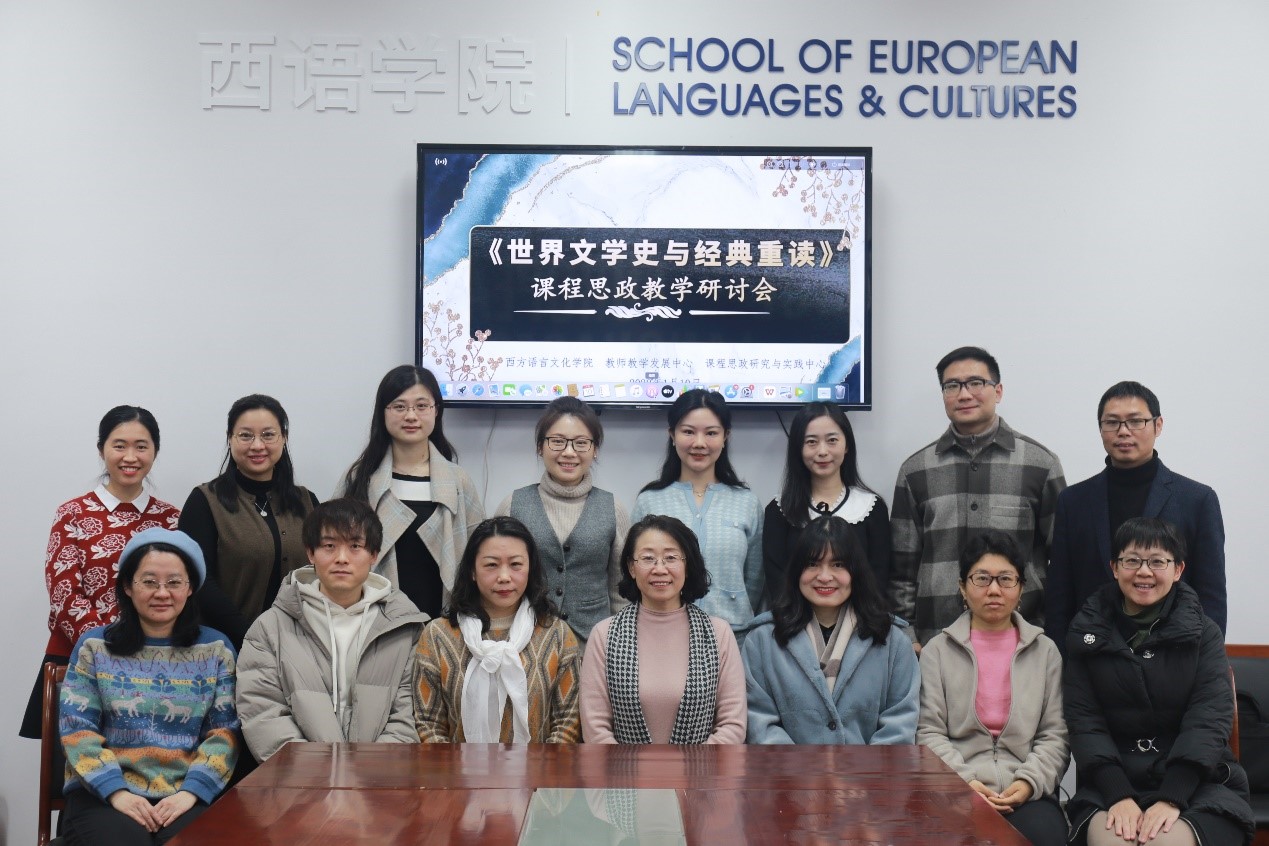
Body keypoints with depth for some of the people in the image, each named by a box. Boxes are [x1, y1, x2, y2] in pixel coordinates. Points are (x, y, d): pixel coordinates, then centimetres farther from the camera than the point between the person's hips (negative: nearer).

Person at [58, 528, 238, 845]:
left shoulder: (215, 648, 10)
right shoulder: (94, 646, 8)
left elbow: (225, 732, 4)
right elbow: (77, 728, 1)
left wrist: (191, 792, -11)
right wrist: (116, 791, -13)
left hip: (188, 794, 0)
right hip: (103, 793, 0)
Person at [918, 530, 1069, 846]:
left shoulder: (1045, 651, 14)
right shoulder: (938, 650, 10)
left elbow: (1055, 734, 7)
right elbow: (929, 732, 3)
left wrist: (1029, 781, -10)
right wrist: (963, 782, -13)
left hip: (1027, 793, 1)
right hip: (958, 792, -1)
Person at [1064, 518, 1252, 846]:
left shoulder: (1203, 633, 5)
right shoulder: (1086, 632, 6)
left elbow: (1209, 719, -6)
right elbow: (1084, 721, -2)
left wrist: (1171, 799, -20)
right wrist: (1119, 795, -18)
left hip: (1196, 784, 0)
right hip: (1112, 783, 0)